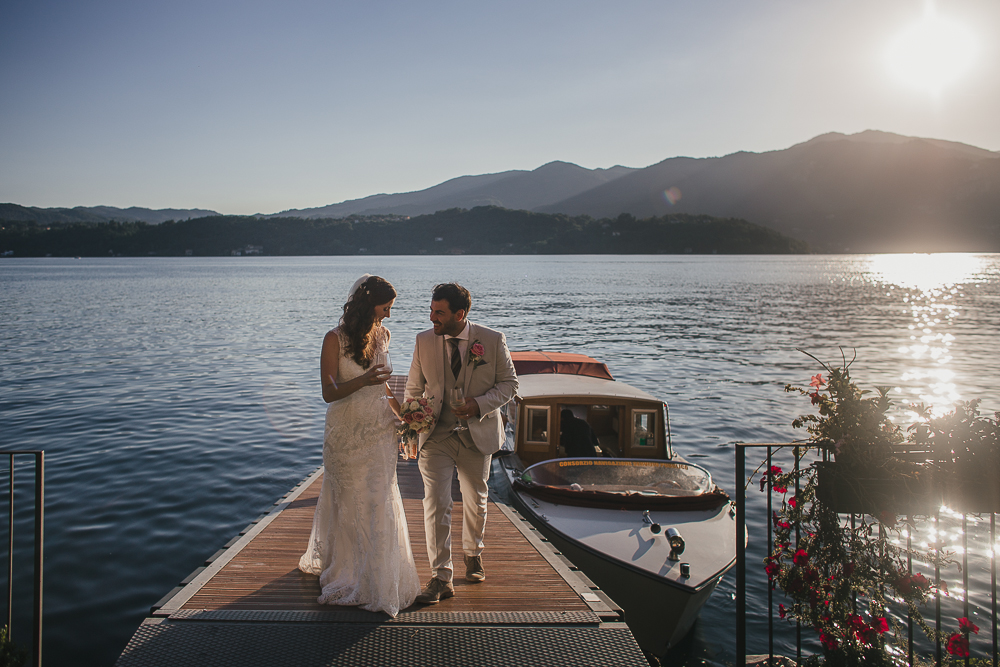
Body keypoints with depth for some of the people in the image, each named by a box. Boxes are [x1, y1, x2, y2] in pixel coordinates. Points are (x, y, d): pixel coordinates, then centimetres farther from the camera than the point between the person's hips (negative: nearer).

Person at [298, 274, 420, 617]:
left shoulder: (382, 335, 5)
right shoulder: (335, 339, -11)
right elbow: (329, 393, -14)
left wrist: (401, 411, 7)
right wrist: (363, 381, -29)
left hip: (379, 431, 4)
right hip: (346, 431, -4)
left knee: (379, 502, 4)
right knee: (348, 501, 9)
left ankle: (376, 580, 20)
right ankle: (344, 571, 29)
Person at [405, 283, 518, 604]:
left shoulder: (492, 340, -10)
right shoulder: (424, 340, -4)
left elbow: (508, 383, -3)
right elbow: (414, 387, 7)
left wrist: (479, 405, -19)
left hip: (477, 434, 0)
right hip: (436, 436, 0)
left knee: (475, 502, 18)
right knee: (436, 504, -9)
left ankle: (473, 554, 45)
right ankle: (441, 578, 0)